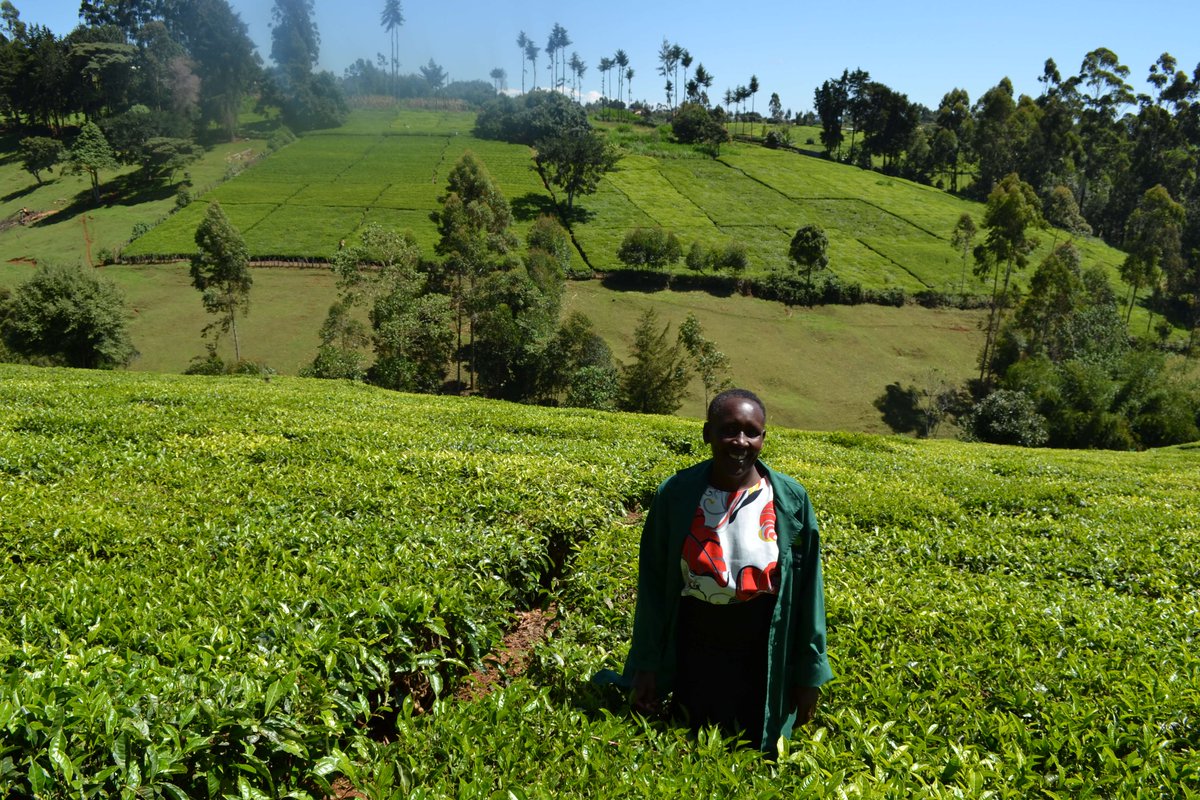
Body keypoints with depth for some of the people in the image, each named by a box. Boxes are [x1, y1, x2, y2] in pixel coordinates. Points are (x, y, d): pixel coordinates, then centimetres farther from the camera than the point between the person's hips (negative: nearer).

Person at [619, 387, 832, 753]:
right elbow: (653, 585, -3)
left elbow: (807, 590, -3)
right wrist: (646, 666, -1)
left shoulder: (790, 501, -10)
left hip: (764, 660, 0)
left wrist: (809, 672, 0)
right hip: (695, 654, 1)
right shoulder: (676, 494, -10)